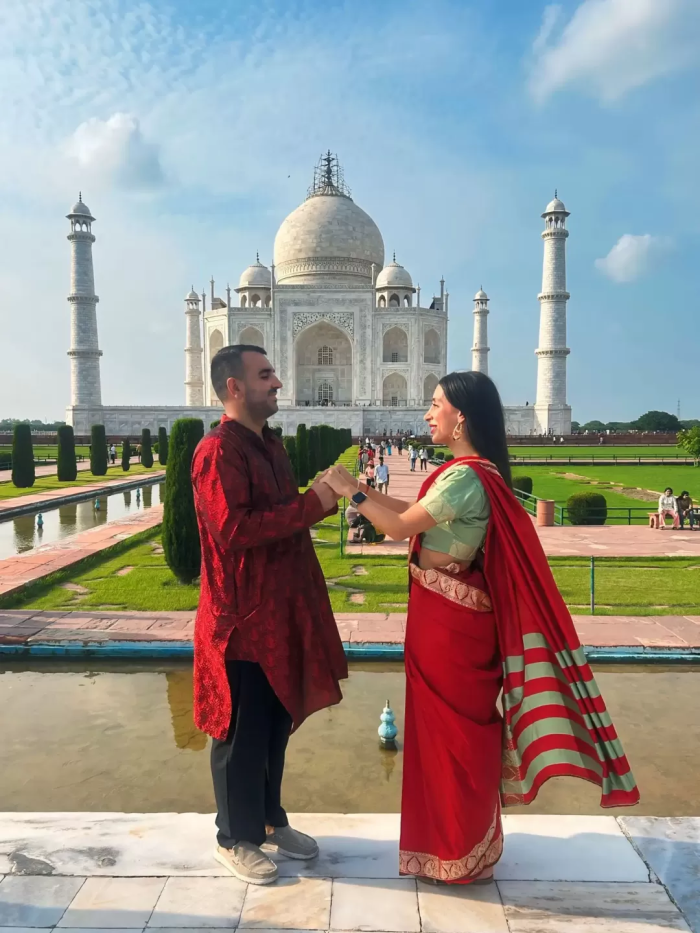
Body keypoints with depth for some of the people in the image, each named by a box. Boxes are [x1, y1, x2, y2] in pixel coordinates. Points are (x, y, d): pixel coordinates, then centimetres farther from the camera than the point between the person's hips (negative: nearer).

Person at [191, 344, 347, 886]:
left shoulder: (271, 445, 13)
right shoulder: (218, 451, -17)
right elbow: (234, 529, -27)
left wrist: (323, 497, 7)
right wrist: (311, 504, -24)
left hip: (282, 608, 9)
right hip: (244, 616, -9)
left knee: (277, 723, 20)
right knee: (244, 732, 7)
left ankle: (269, 820, 38)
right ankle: (236, 839, 27)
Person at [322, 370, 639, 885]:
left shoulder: (465, 476, -24)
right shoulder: (470, 470, 7)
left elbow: (400, 527, -18)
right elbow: (414, 512, 10)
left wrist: (352, 492, -6)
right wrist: (360, 487, 7)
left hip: (447, 618, -10)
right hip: (446, 613, 10)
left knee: (452, 728, 6)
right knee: (452, 725, 22)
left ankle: (460, 852, 27)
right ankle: (457, 836, 42)